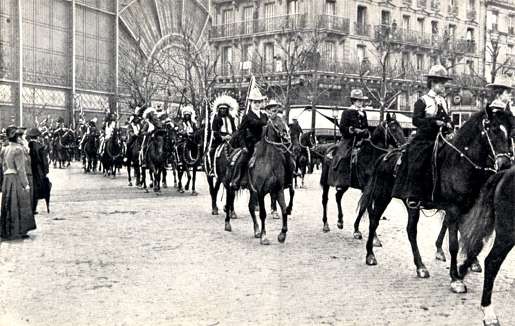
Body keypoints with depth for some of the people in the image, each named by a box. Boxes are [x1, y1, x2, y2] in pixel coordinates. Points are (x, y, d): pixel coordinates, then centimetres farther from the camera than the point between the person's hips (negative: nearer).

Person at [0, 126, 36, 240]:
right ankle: (18, 232, 5)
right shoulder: (18, 149, -15)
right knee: (18, 206, 0)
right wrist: (25, 184, -14)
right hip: (17, 179, -8)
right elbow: (20, 169, -18)